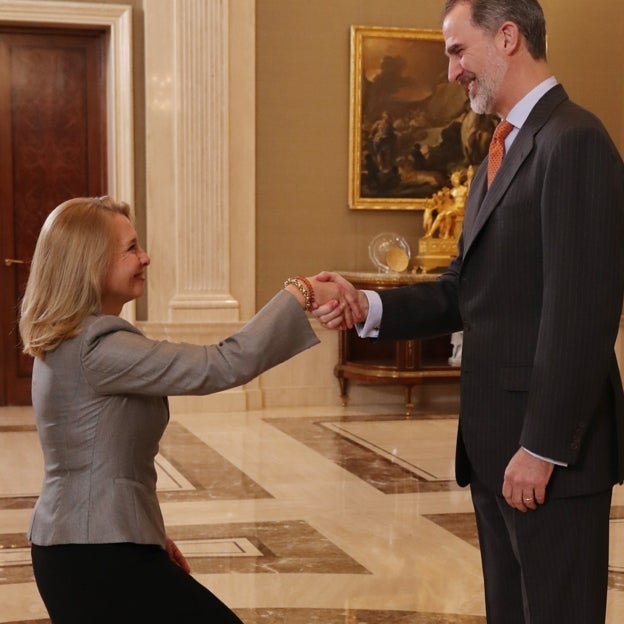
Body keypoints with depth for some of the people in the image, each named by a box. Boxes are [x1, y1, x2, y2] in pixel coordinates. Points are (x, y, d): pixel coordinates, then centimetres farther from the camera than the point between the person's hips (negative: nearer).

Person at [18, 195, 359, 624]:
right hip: (99, 559, -10)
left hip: (77, 547, 10)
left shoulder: (69, 341, 10)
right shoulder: (100, 348, -21)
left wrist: (151, 535, 19)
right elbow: (224, 365, -26)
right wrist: (300, 295, -18)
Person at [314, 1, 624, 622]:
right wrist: (367, 306, -4)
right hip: (494, 439, 9)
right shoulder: (502, 155, 16)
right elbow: (463, 291, 12)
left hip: (550, 446, -9)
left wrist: (541, 447, -21)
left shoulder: (574, 141, -15)